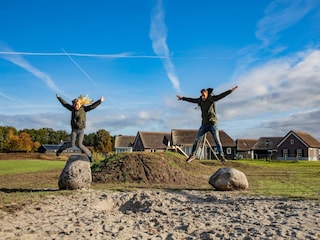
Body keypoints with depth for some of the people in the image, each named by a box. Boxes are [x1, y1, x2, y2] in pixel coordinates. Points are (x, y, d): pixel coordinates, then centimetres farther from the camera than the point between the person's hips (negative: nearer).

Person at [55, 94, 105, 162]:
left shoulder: (83, 109, -8)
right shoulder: (72, 108, -2)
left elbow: (92, 106, -17)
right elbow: (64, 103, 10)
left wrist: (100, 101, -26)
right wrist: (58, 97, 19)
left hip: (81, 130, -2)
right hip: (74, 130, 2)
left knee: (80, 145, -11)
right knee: (72, 144, 2)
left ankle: (89, 155, 9)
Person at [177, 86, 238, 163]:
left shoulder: (211, 98, -7)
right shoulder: (200, 100, 6)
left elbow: (221, 95, -16)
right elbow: (191, 100, 21)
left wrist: (231, 90, -27)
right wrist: (182, 98, 33)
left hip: (213, 123, -4)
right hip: (204, 124, 4)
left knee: (217, 139, -15)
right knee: (197, 139, 2)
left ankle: (221, 156, -14)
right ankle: (192, 155, 13)